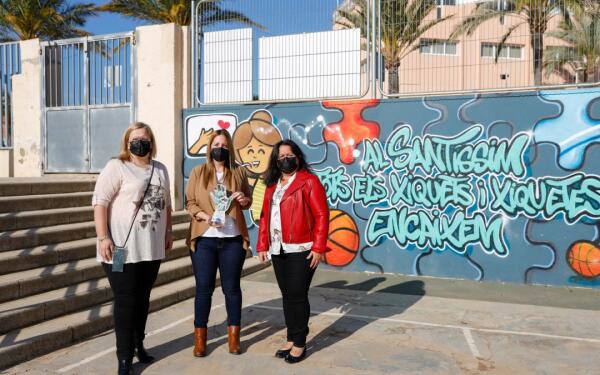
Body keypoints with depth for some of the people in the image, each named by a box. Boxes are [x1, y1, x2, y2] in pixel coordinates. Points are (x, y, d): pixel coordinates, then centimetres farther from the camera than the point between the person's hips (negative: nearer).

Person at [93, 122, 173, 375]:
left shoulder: (160, 169, 14)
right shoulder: (116, 167, -5)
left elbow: (166, 204, 20)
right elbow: (100, 202, -12)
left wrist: (168, 232, 17)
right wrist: (103, 237, -18)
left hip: (152, 248, 5)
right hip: (123, 248, -5)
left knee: (143, 299, 15)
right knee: (125, 302, 0)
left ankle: (138, 345, 30)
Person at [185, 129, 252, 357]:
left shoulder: (238, 173, 8)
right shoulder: (198, 172, 4)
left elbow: (248, 202, 15)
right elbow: (189, 202, 0)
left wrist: (244, 200, -9)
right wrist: (206, 216, -17)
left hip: (233, 239, 1)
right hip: (204, 238, -1)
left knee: (232, 287, 8)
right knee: (204, 287, 5)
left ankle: (233, 336, 19)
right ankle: (200, 337, 17)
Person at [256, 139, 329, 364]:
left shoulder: (309, 181, -6)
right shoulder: (272, 185, 16)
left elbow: (321, 215, -11)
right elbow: (265, 217, 16)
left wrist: (318, 247, -16)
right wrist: (262, 245, 9)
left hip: (301, 250, -6)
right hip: (278, 251, 7)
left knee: (297, 296, -1)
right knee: (287, 295, 13)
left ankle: (300, 344, 13)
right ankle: (291, 340, 25)